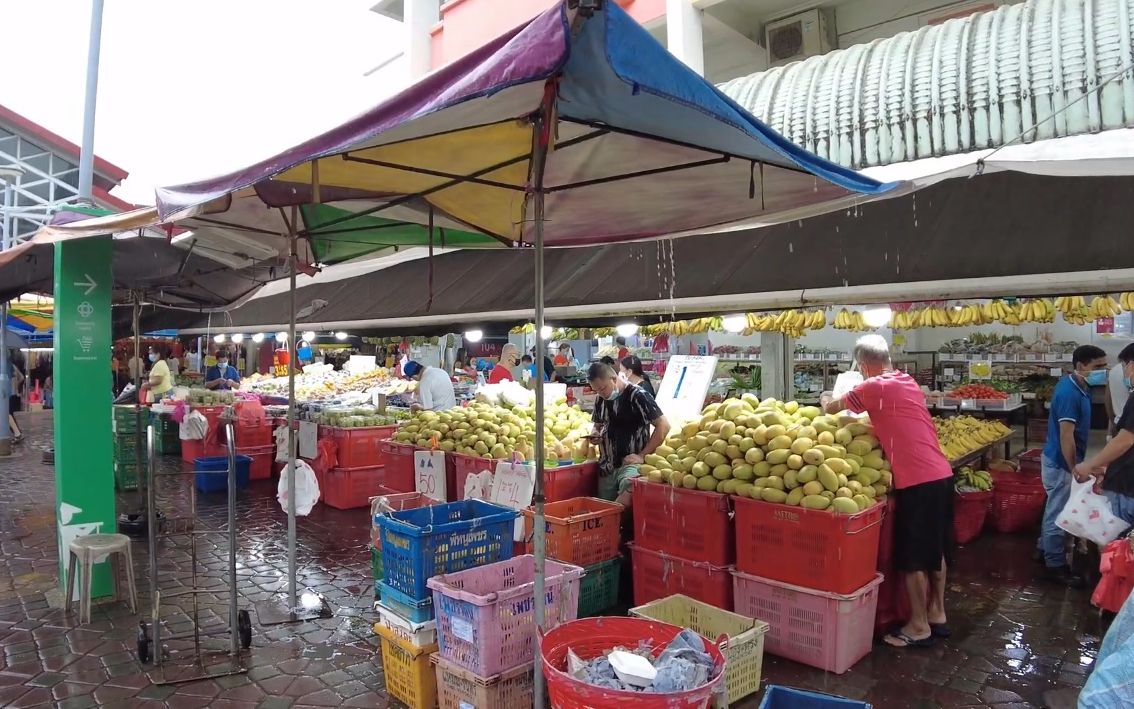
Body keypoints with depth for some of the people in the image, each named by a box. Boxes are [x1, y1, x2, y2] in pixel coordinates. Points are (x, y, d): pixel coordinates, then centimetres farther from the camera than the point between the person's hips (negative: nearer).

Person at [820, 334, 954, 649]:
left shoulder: (873, 387, -9)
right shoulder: (909, 382, 13)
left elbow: (831, 408, 3)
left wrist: (826, 399, 24)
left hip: (916, 481, -8)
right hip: (942, 474, 8)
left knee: (912, 557, 3)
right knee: (936, 550, 19)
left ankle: (919, 627, 13)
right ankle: (937, 615, 31)